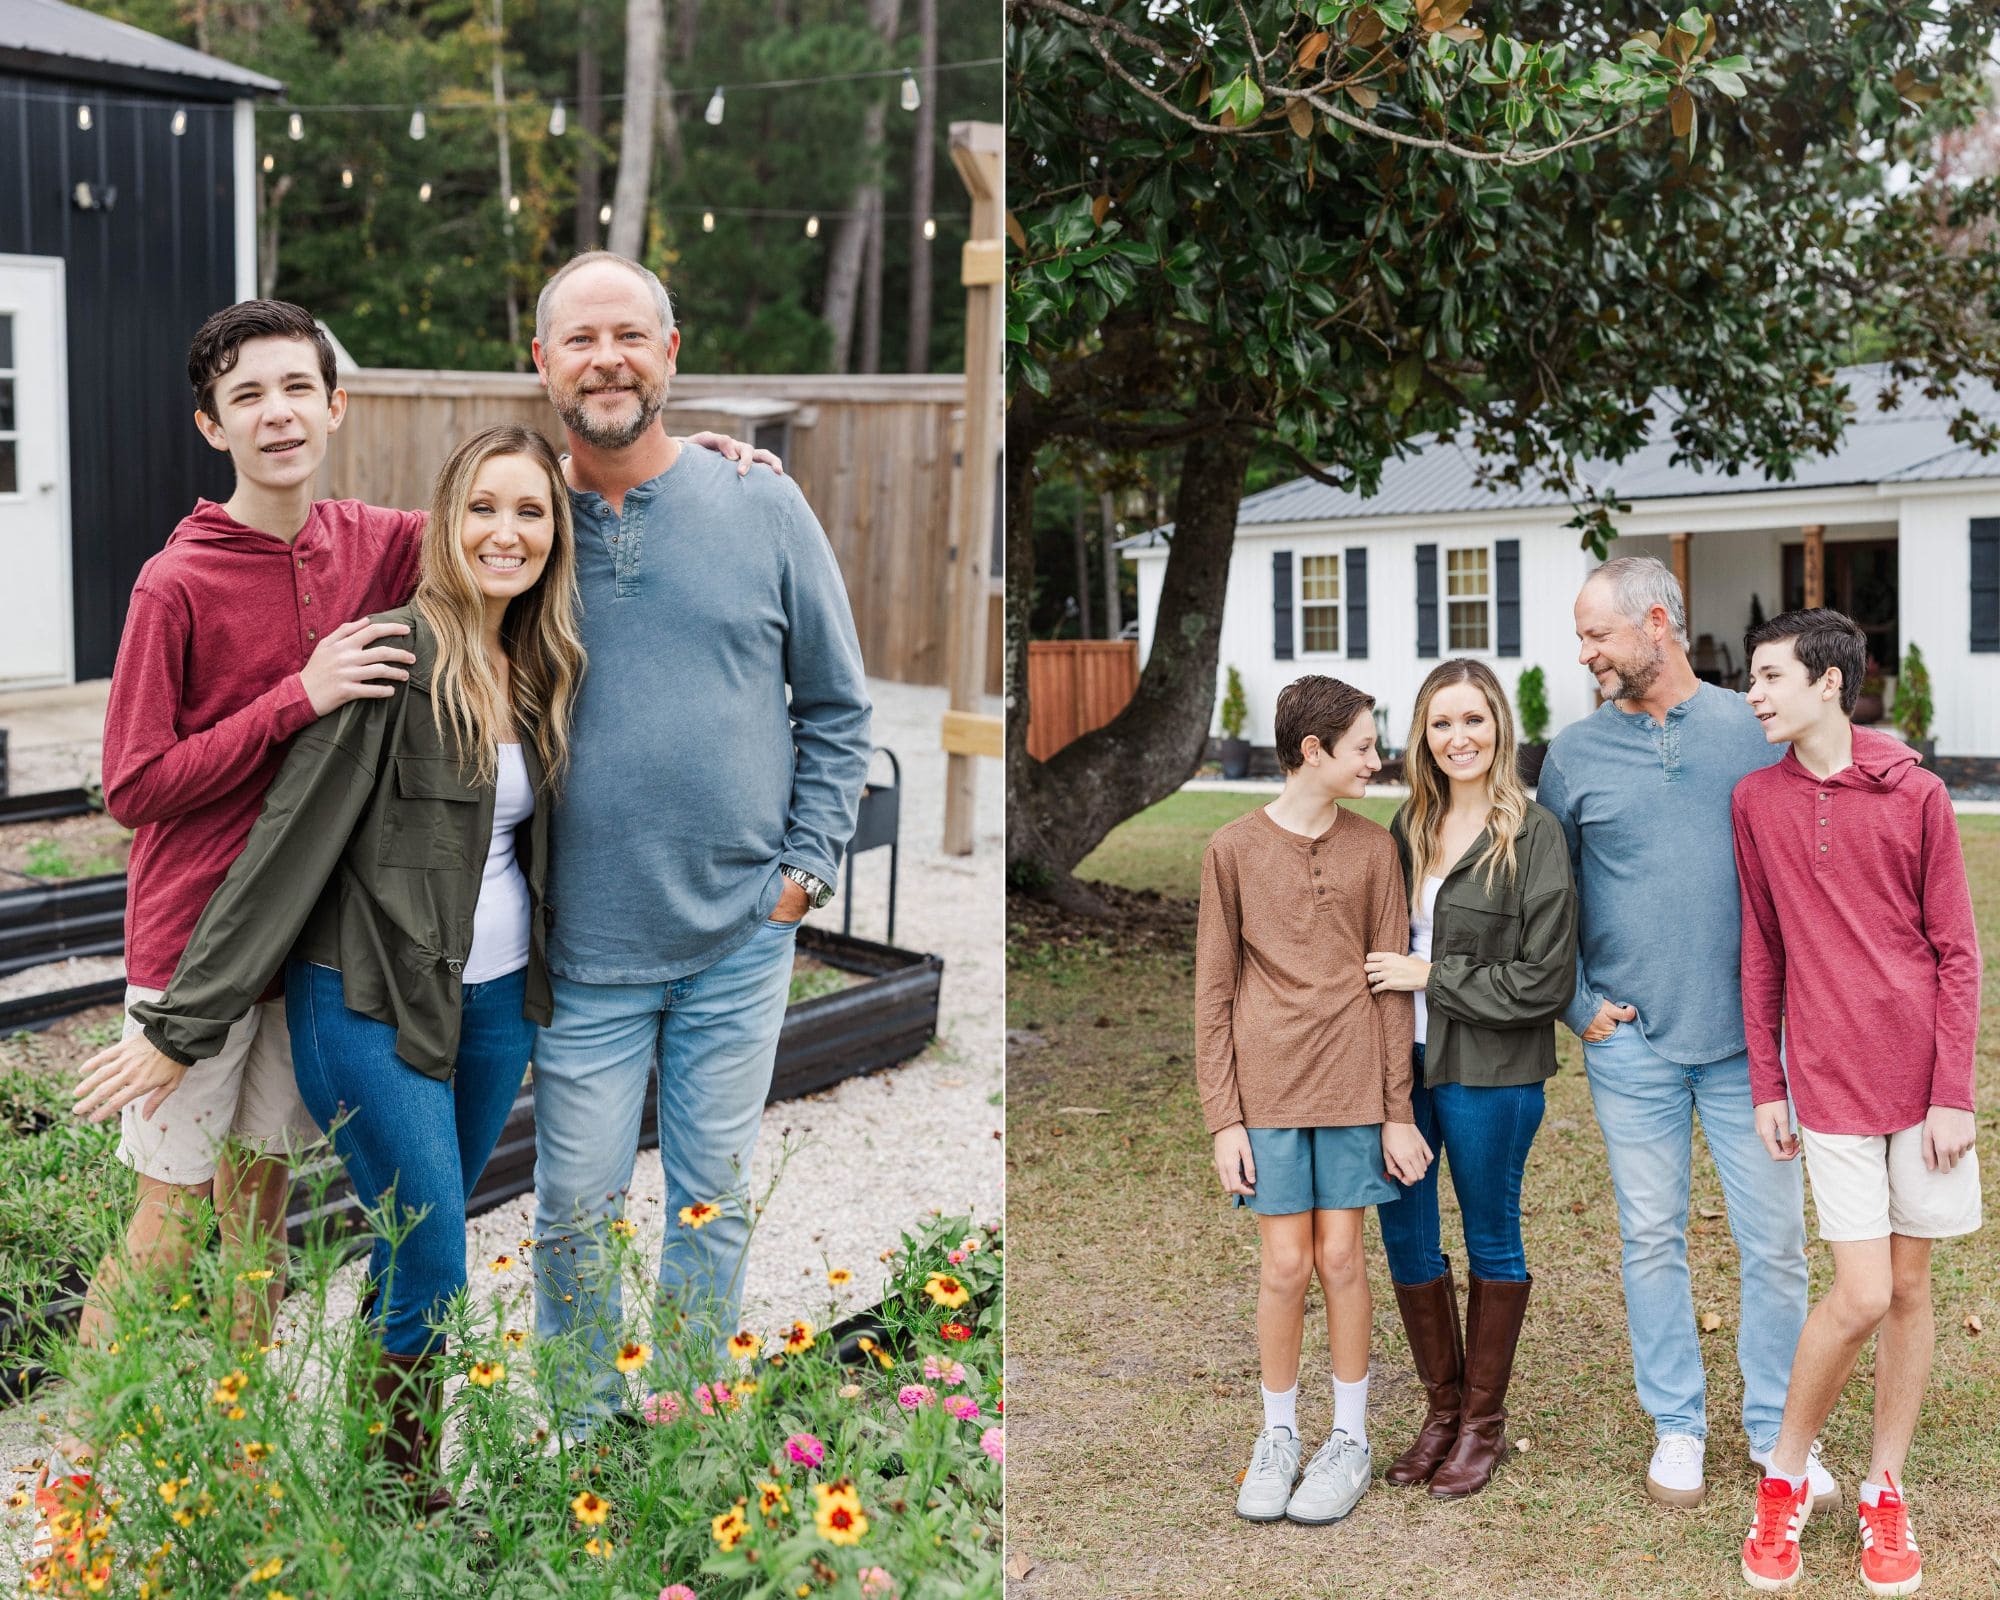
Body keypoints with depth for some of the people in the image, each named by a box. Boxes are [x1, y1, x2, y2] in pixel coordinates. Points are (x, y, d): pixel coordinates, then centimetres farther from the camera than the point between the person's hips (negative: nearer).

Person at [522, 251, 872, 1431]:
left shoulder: (764, 512, -1)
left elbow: (838, 708, 7)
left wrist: (807, 867, 0)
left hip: (740, 936, 0)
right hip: (581, 946, 0)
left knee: (715, 1199, 12)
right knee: (576, 1212, 7)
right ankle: (581, 1432, 26)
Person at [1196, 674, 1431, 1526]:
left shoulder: (1372, 848, 4)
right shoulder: (1233, 849, -1)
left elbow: (1391, 983, 6)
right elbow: (1213, 990, 1)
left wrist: (1398, 1110, 3)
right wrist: (1223, 1118, -3)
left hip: (1353, 1084, 1)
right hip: (1267, 1087, -1)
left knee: (1340, 1258, 4)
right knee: (1285, 1265, 1)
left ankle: (1350, 1439, 19)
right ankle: (1278, 1437, 18)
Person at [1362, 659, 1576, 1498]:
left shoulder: (1534, 834, -11)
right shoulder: (1410, 827, 8)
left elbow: (1545, 981, -15)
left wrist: (1430, 977, -14)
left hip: (1489, 1074, -6)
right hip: (1402, 1065, 6)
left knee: (1491, 1240, 10)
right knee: (1405, 1237, 10)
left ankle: (1484, 1421, 23)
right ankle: (1442, 1408, 27)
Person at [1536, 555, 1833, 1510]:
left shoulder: (1754, 731, 0)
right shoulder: (1576, 752, 3)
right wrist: (1578, 1004, 2)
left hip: (1747, 1036, -1)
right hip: (1629, 1040, 1)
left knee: (1774, 1239, 4)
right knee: (1652, 1238, 8)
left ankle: (1777, 1430, 18)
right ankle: (1677, 1425, 22)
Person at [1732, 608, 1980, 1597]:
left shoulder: (1915, 796, -3)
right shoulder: (1756, 801, 2)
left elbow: (1956, 951, -1)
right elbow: (1760, 952, 7)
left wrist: (1953, 1091, -5)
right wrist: (1765, 1085, 5)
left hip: (1921, 1078, 1)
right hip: (1827, 1080, 0)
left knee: (1910, 1287, 8)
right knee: (1862, 1296, -6)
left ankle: (1884, 1491, 21)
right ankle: (1784, 1477, 13)